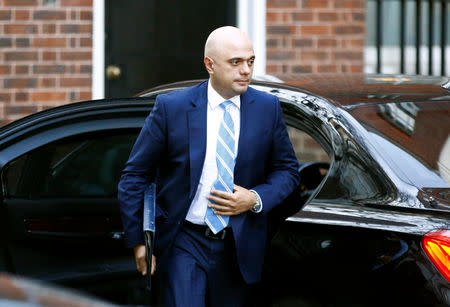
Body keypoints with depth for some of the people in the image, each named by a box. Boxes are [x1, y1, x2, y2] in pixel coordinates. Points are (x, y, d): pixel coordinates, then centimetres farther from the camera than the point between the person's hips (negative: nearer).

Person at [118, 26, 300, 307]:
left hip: (238, 247, 3)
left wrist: (256, 199, -9)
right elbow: (135, 176, -1)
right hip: (184, 242, -3)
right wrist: (138, 241, -3)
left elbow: (287, 170, 10)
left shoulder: (268, 108, 2)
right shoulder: (171, 107, -5)